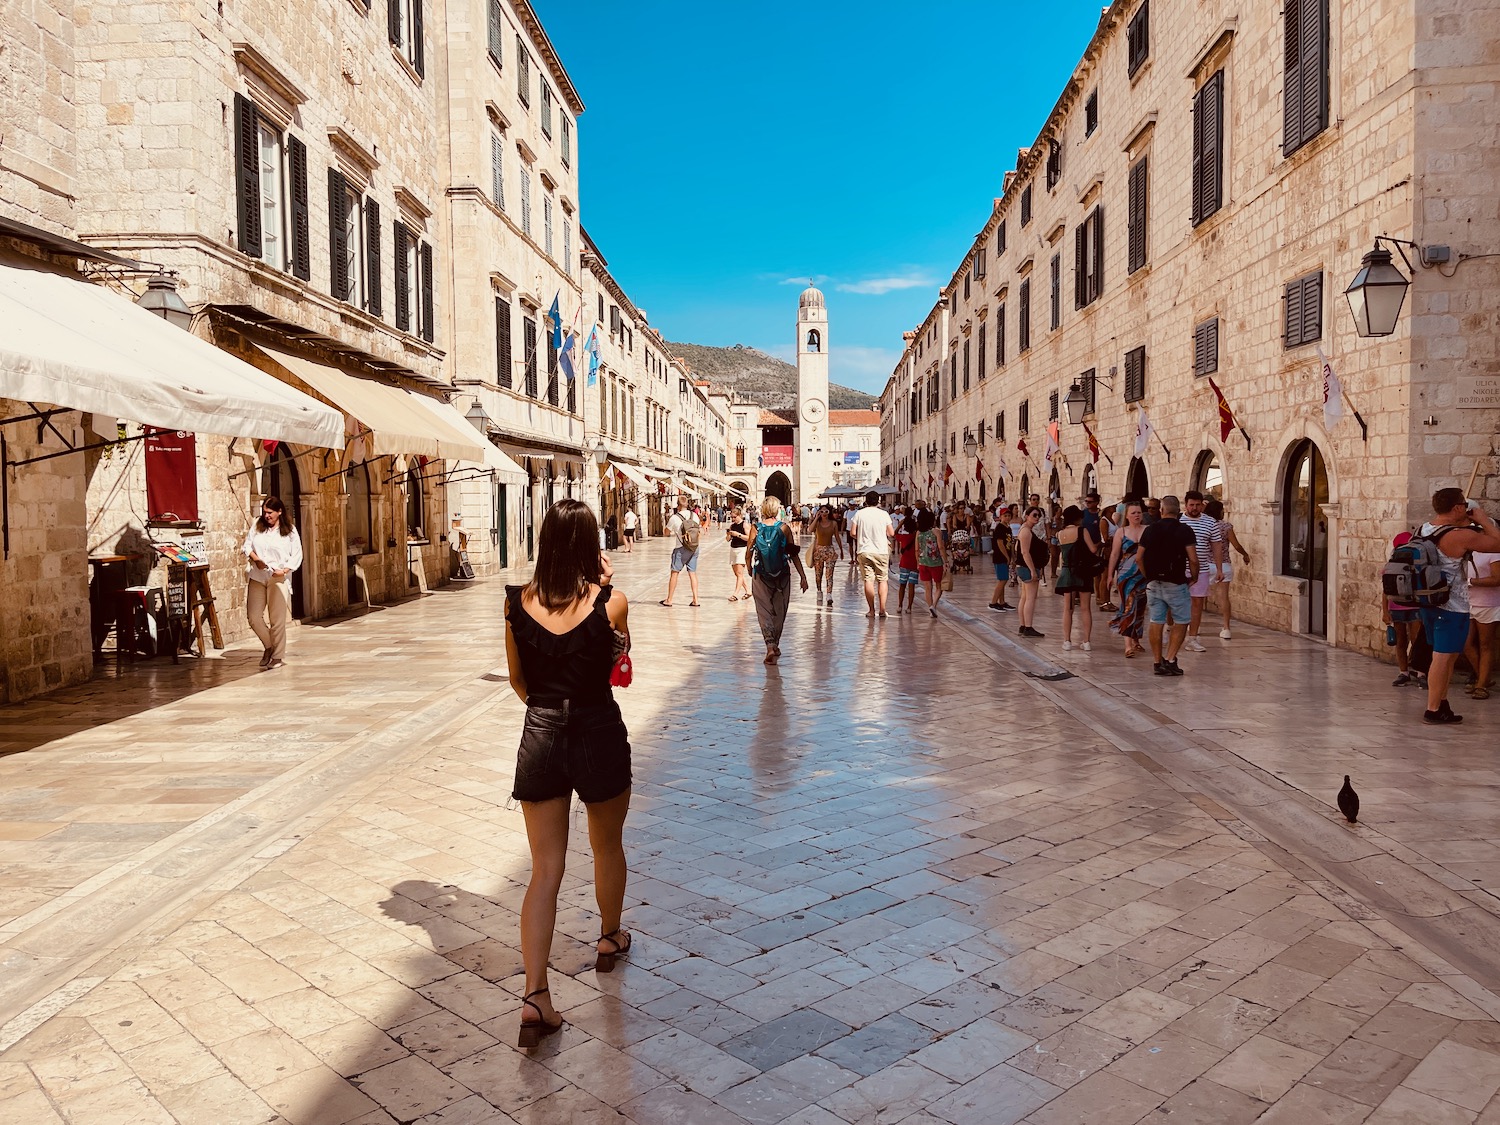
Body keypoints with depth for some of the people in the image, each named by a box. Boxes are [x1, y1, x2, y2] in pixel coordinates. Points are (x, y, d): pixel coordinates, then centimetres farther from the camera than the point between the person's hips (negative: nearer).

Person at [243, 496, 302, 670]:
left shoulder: (290, 531, -1)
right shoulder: (257, 525, 9)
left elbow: (296, 555, -3)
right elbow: (247, 544, 11)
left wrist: (285, 570, -17)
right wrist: (255, 558, -8)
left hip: (278, 579, -4)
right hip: (256, 577, 4)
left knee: (277, 620, -1)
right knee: (254, 617, 2)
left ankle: (277, 656, 11)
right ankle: (268, 646, 25)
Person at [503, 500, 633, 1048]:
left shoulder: (517, 603, -5)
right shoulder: (610, 601, -13)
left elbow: (517, 679, 7)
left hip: (539, 738, 2)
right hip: (599, 736, -1)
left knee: (544, 870, 7)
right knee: (608, 848, 24)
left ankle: (534, 998, -1)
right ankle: (609, 940, 46)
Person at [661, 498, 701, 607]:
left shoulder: (674, 518, -12)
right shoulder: (694, 515, 1)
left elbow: (666, 532, 2)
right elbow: (701, 532, 9)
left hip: (681, 549, -4)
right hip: (694, 548, 4)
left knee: (674, 573, 3)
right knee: (693, 573, 8)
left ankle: (668, 600, 7)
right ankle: (695, 599, 4)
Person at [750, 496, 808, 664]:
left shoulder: (756, 529, -4)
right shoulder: (784, 528, -5)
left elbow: (749, 554, 0)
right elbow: (794, 554, -5)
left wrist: (750, 570, 18)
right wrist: (803, 576, -1)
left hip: (761, 576, 0)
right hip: (782, 576, 1)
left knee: (764, 611, 3)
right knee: (779, 611, 16)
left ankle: (770, 645, -15)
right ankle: (776, 644, 28)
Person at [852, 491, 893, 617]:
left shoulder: (859, 513, -1)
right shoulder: (883, 514, -1)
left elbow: (853, 533, -2)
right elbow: (891, 533, 1)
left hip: (864, 551, 0)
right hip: (881, 551, 0)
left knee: (868, 580, 3)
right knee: (882, 580, 7)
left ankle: (872, 610, 4)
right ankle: (882, 609, -1)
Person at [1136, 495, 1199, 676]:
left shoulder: (1150, 529, 3)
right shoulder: (1184, 530, -7)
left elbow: (1138, 558, 4)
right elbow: (1193, 560, -13)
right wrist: (1194, 577, 4)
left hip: (1153, 584, 4)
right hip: (1176, 584, -3)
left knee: (1156, 623, 8)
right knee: (1181, 622, 7)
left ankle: (1157, 662, 13)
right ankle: (1169, 660, -1)